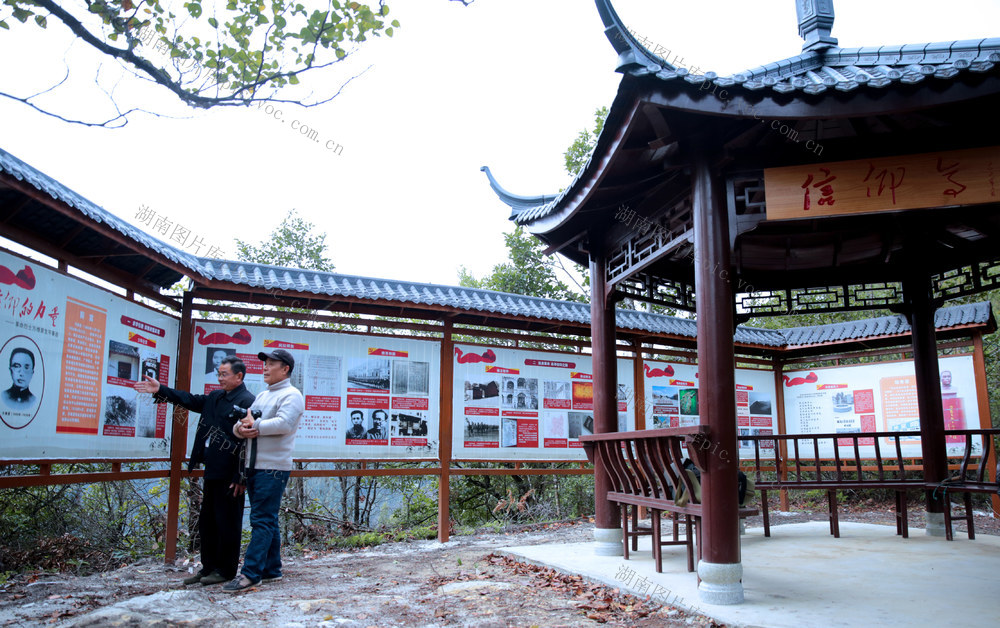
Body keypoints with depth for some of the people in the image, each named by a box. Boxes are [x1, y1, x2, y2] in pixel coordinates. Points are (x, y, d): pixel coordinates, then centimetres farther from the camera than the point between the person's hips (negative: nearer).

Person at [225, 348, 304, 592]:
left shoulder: (291, 395, -5)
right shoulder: (261, 396, 21)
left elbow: (284, 424, -22)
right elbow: (238, 425, 15)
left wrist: (255, 426, -12)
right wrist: (241, 428, -9)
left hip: (274, 467, -9)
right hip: (254, 466, 9)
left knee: (262, 520, -9)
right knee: (266, 520, 13)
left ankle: (251, 573, -7)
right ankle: (272, 570, 20)